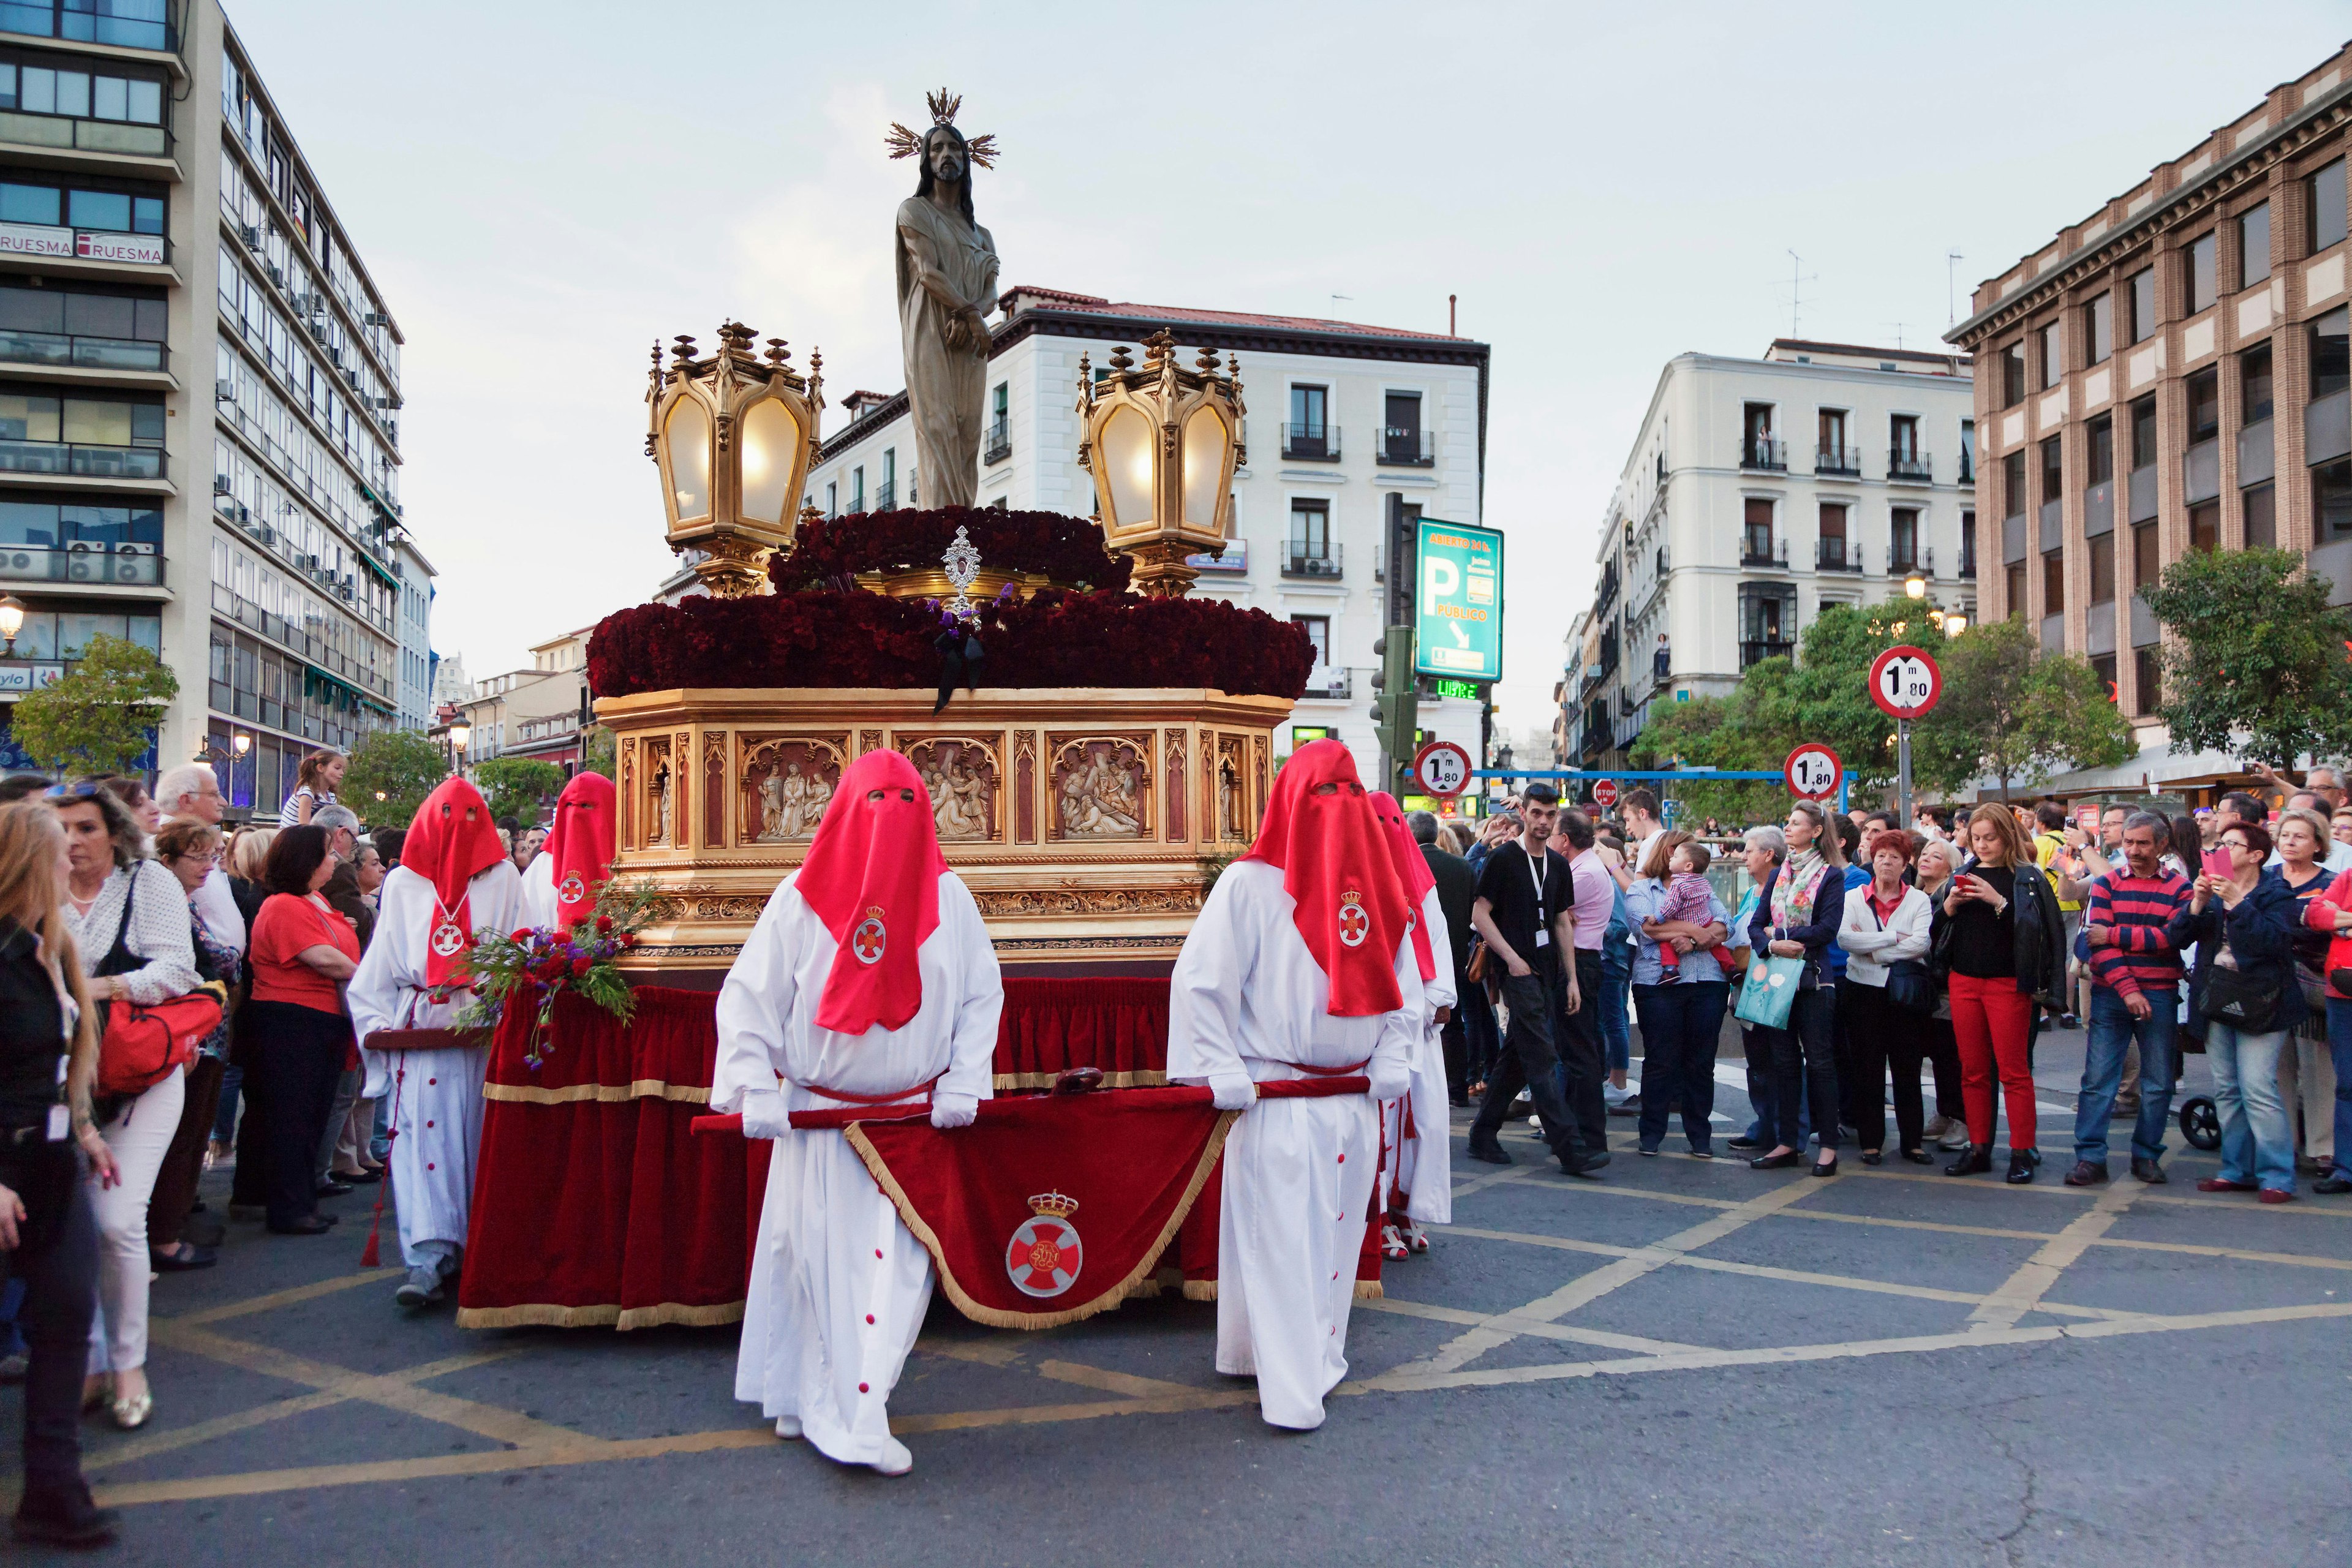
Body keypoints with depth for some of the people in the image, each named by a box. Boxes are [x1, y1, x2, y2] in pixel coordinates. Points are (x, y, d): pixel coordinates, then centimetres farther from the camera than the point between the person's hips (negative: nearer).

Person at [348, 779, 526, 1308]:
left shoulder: (502, 878, 10)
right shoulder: (403, 883, 14)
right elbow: (381, 964, 12)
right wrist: (378, 1022, 2)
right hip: (419, 1030, 1)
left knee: (476, 1138, 0)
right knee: (422, 1137, -9)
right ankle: (428, 1260, -13)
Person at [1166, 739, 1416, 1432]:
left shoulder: (1372, 885, 9)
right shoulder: (1249, 883, -8)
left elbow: (1401, 978, 15)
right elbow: (1199, 981, -10)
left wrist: (1391, 1056, 3)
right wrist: (1222, 1072, -14)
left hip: (1353, 1101, 6)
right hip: (1275, 1102, -6)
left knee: (1337, 1233, 14)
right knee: (1279, 1239, -5)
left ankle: (1319, 1354, 30)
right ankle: (1291, 1392, 1)